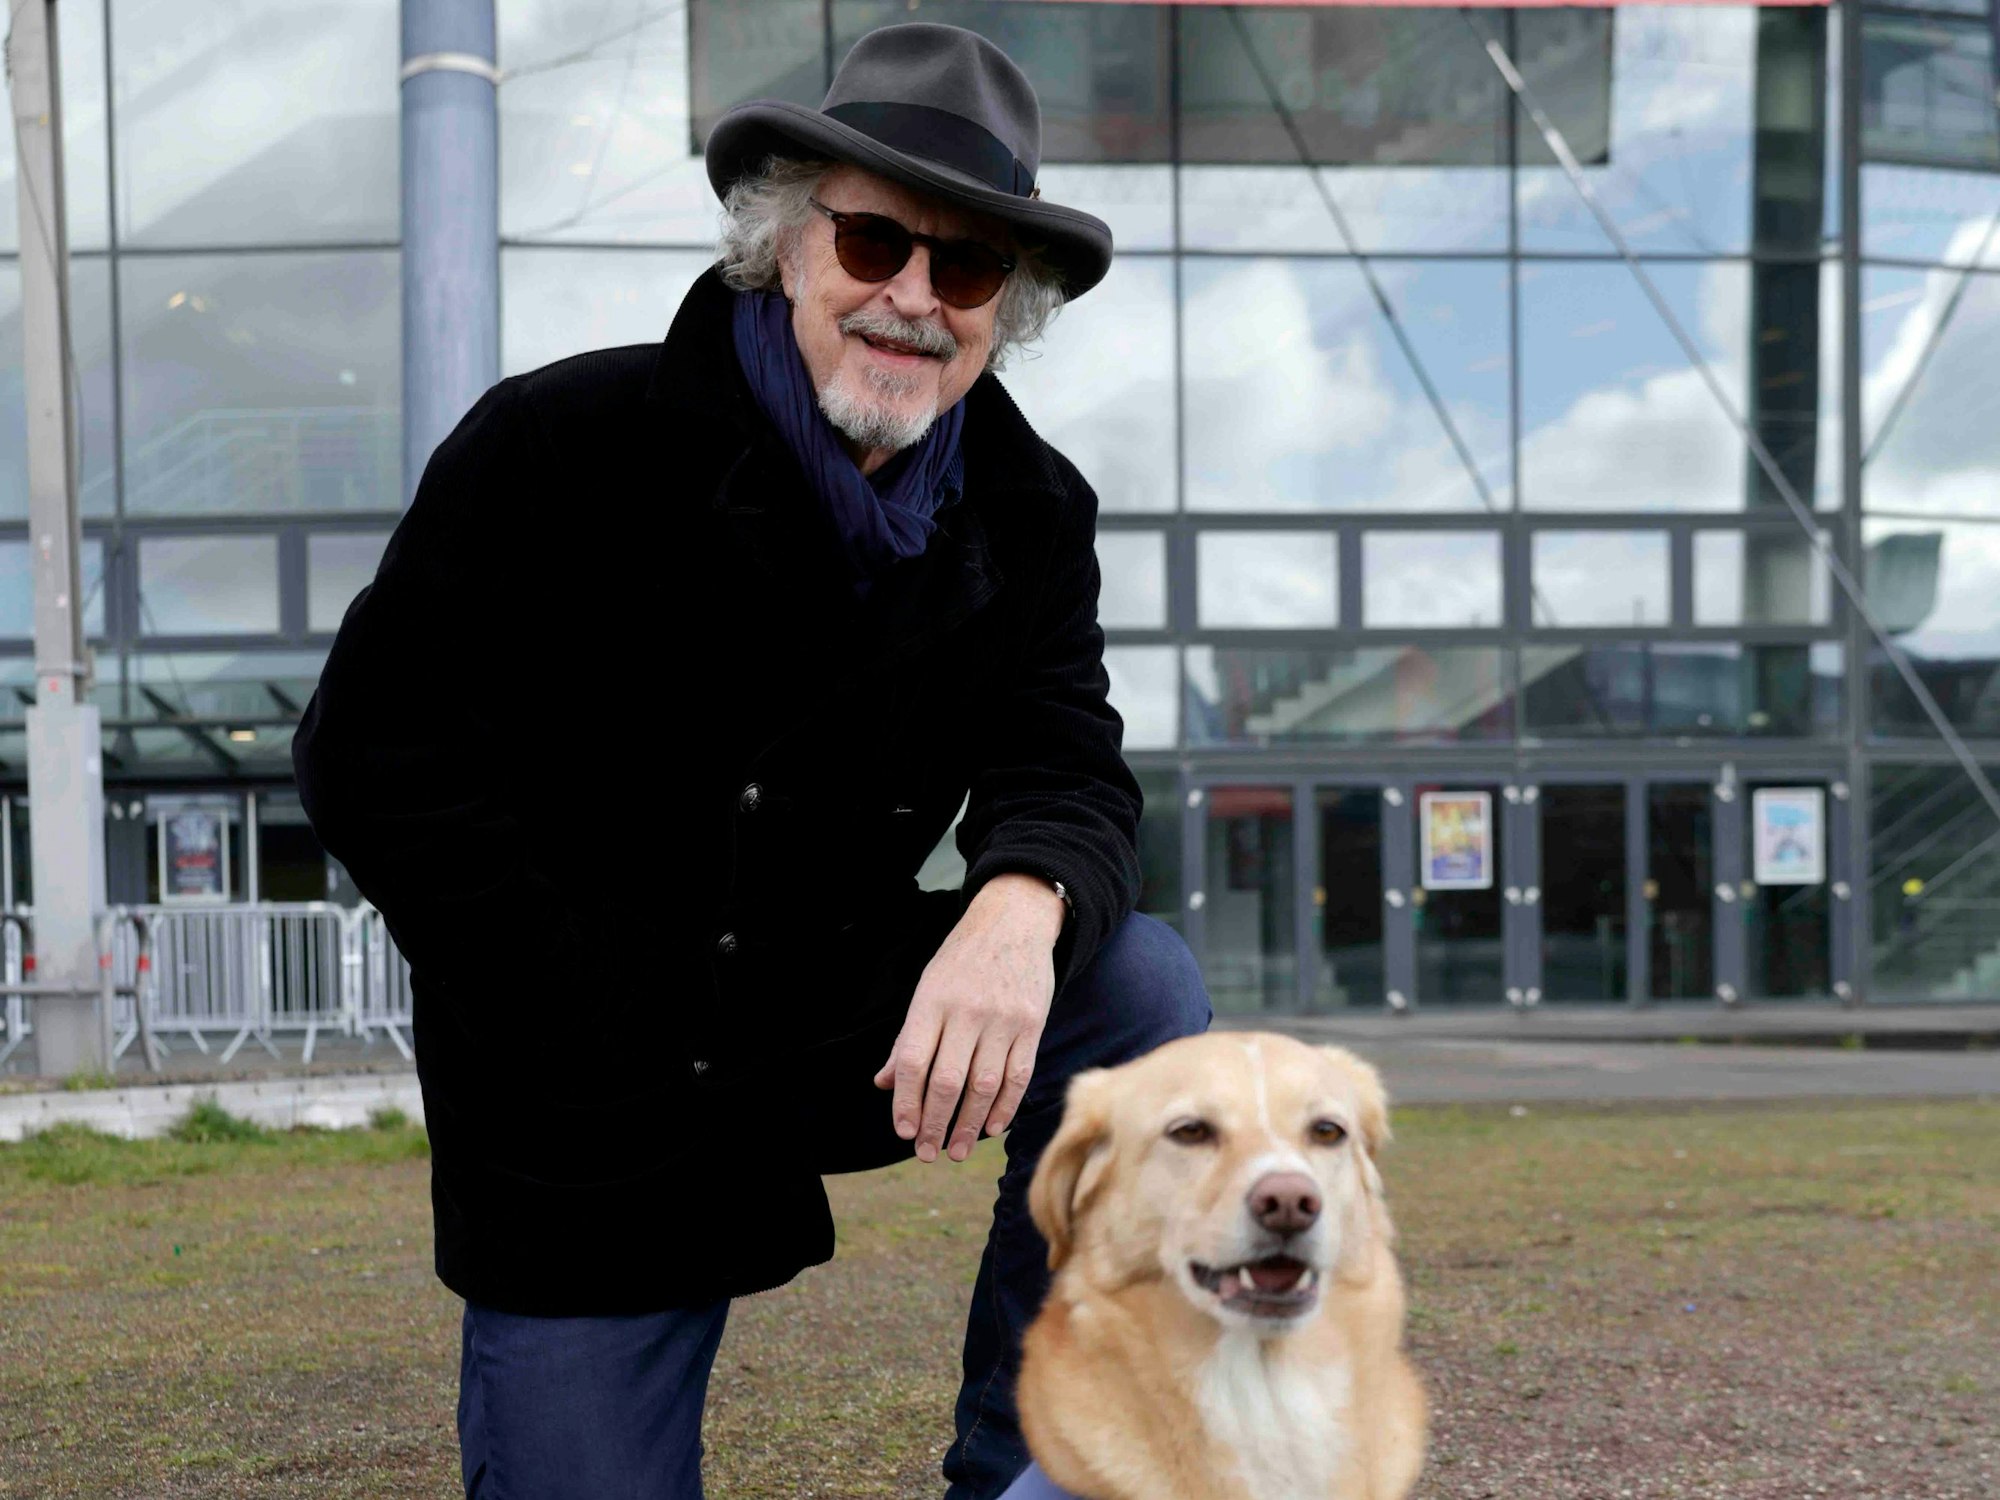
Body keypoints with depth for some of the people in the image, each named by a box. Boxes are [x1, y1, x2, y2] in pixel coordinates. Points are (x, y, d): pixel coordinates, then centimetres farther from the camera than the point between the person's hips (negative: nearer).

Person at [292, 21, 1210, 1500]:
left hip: (843, 1027, 3)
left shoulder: (1031, 518, 0)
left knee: (1143, 988, -20)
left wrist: (1020, 907, -37)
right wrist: (635, 1048, -17)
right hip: (587, 1120, -3)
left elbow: (1065, 774, -9)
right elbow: (375, 760, -13)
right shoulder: (562, 443, -13)